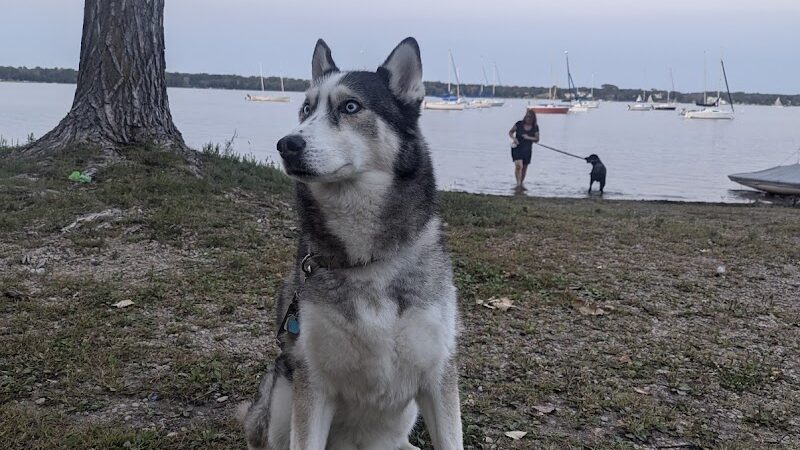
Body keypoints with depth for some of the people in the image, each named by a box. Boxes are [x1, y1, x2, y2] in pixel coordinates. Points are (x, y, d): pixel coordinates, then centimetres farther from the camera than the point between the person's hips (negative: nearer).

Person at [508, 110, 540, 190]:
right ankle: (518, 184, -17)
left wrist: (528, 138, -20)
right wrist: (513, 138, -18)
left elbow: (537, 139, -3)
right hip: (517, 148, -3)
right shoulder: (519, 124, -6)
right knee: (519, 165, -21)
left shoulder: (535, 127, -2)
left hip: (527, 150, 3)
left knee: (524, 168, 12)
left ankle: (521, 184, 30)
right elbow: (510, 132, 2)